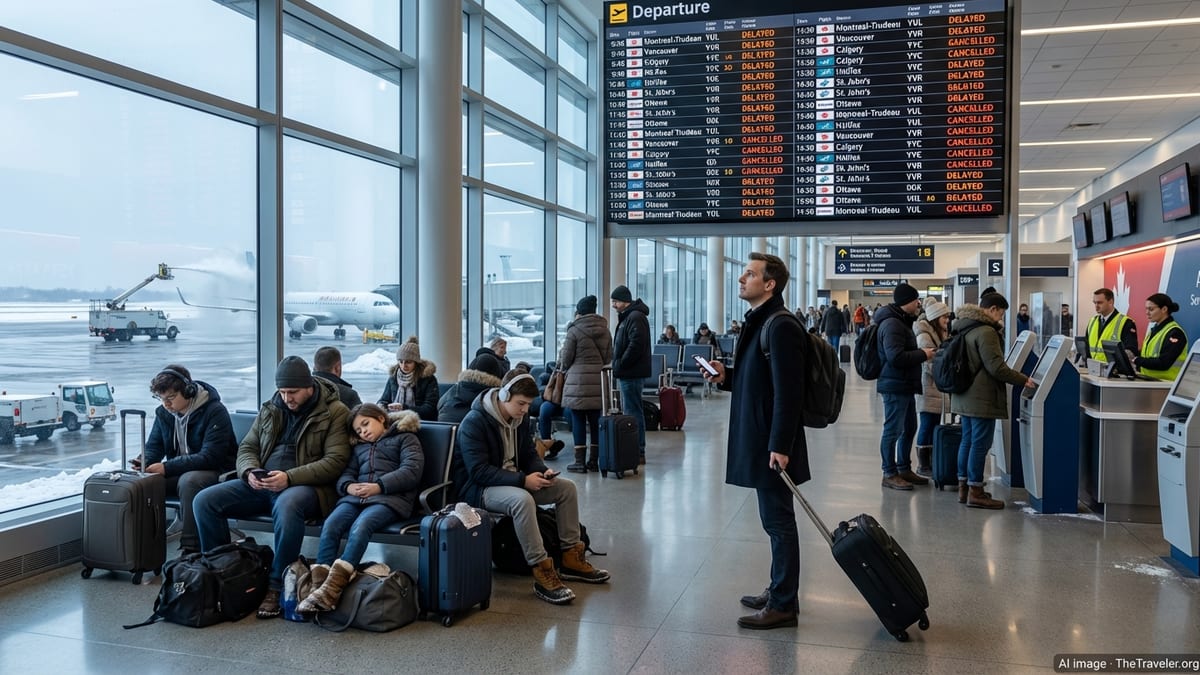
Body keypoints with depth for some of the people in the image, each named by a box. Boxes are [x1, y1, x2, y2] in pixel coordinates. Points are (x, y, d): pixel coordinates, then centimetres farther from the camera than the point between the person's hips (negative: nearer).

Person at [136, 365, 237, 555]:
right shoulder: (163, 412, 5)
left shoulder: (215, 411, -18)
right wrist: (144, 461, -16)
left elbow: (210, 457, -25)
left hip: (215, 471, -7)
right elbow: (154, 446, 10)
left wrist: (167, 467, -30)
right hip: (179, 472, 7)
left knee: (189, 481, -37)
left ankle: (191, 549, -31)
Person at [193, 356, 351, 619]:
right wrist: (250, 472, -7)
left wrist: (290, 477, -23)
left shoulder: (334, 412, -4)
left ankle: (277, 586, -23)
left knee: (287, 506, -40)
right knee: (204, 500, -11)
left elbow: (335, 461, -12)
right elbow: (247, 447, 17)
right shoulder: (271, 409, 14)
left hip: (306, 486, -6)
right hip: (261, 484, 6)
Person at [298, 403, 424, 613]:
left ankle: (332, 588, -42)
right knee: (330, 525, -25)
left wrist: (378, 486, -12)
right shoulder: (359, 447, 35)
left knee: (360, 526, -33)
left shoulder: (405, 437, 16)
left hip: (390, 497, -5)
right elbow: (346, 474, 21)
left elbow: (411, 471, 0)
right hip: (356, 497, 5)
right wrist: (349, 486, -4)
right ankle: (319, 586, -35)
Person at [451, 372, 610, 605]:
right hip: (478, 489, -9)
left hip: (513, 481, 9)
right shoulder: (474, 422, -20)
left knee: (567, 488, -3)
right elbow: (479, 471, -26)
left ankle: (571, 559, 3)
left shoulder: (519, 419, 5)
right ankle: (542, 573, -32)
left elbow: (529, 455, 14)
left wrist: (543, 471, -10)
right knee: (522, 499, -38)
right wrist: (523, 480, -32)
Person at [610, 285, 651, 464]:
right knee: (629, 411, 15)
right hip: (628, 373, 11)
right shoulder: (626, 316, 19)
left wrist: (620, 364, -17)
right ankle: (635, 451, 21)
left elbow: (636, 345, -24)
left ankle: (638, 453, -4)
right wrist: (618, 365, 12)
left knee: (632, 412, -8)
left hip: (631, 374, -11)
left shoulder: (636, 318, -14)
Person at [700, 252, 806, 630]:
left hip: (773, 443, -10)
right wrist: (725, 376, 4)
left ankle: (783, 605, 9)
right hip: (758, 439, 10)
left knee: (778, 520, -1)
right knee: (775, 519, 18)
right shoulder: (757, 322, 15)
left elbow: (786, 391, -23)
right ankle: (778, 590, 30)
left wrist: (780, 445, -24)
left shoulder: (780, 326, -17)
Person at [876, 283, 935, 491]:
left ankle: (904, 469, 29)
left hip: (906, 386, 11)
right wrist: (923, 354, -16)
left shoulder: (902, 321, 17)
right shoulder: (892, 324, -18)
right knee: (893, 430, -3)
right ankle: (889, 474, 4)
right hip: (895, 386, -11)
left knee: (909, 428, 18)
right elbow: (896, 357, -27)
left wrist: (921, 353, 8)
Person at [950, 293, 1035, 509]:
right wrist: (1023, 380, -10)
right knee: (980, 444, -4)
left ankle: (964, 487, 19)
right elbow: (996, 367, -20)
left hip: (965, 396, 10)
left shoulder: (966, 328, 14)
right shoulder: (986, 332, -17)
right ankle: (975, 492, -1)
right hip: (981, 398, -10)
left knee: (967, 441, 14)